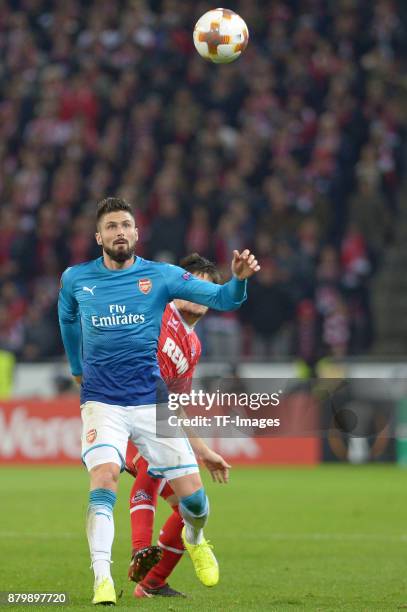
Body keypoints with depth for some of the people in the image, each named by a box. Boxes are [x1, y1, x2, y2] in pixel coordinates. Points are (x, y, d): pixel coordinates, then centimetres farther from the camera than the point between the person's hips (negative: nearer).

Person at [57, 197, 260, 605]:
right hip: (102, 402, 0)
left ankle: (194, 539, 34)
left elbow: (220, 298, -10)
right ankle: (102, 580, -28)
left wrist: (239, 279, -31)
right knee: (104, 479, -25)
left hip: (152, 402, 0)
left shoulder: (161, 276, -1)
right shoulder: (76, 279, 2)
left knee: (192, 497, -2)